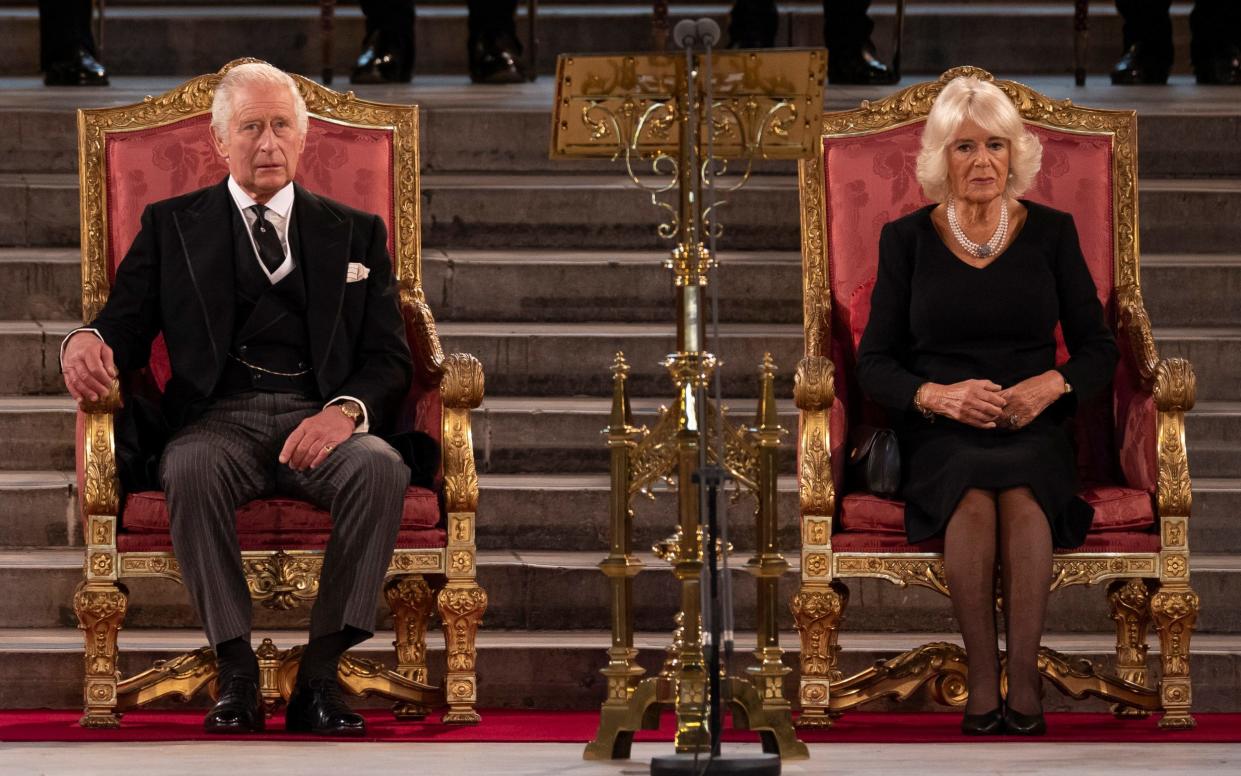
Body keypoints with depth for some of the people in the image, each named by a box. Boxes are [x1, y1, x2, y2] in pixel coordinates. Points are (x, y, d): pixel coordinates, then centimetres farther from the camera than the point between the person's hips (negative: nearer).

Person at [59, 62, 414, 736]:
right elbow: (125, 328, 9)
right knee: (191, 469, -37)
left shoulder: (354, 233, 19)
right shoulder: (172, 225, 18)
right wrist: (85, 344, -18)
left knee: (381, 467, -34)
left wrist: (345, 410, -14)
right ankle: (235, 672, -29)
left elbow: (389, 359, 10)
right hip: (220, 416, -1)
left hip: (320, 421, 1)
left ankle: (320, 674, -29)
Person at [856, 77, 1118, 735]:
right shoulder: (907, 239, 7)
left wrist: (1050, 385, -13)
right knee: (973, 496, -36)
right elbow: (875, 363, 4)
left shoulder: (1051, 232, 8)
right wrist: (940, 396, -16)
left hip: (1033, 430, 0)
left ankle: (1022, 683, -37)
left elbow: (1098, 349, 9)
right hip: (940, 434, 0)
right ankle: (982, 685, -34)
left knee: (1021, 494, -35)